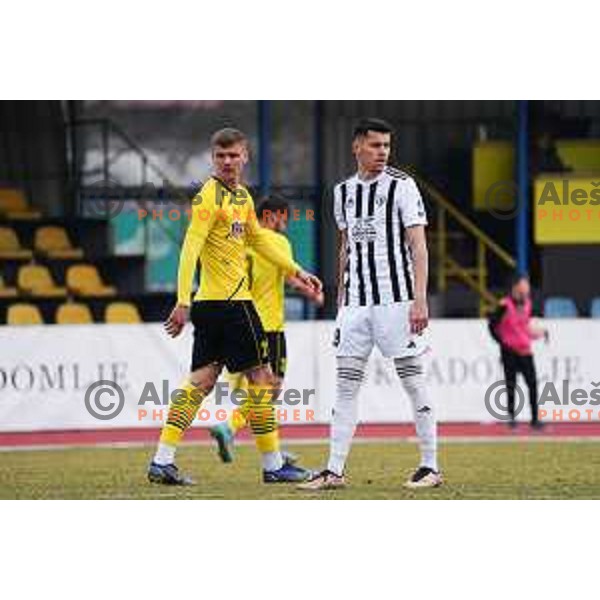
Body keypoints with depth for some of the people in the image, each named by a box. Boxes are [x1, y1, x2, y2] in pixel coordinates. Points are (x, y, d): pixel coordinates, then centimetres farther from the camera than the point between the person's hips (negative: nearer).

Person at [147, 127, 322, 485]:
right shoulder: (210, 196, -12)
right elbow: (190, 248, -19)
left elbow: (259, 239, 32)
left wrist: (296, 271, 32)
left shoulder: (243, 197, 16)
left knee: (202, 380, 6)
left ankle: (163, 461, 2)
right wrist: (183, 302, -26)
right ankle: (273, 465, 6)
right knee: (261, 376, -1)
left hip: (210, 305, 9)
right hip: (229, 303, -9)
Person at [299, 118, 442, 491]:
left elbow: (418, 245, -7)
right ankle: (335, 471, 4)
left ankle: (431, 467, 2)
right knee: (346, 385, 2)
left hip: (396, 299, -5)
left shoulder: (401, 186, -3)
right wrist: (341, 301, 20)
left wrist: (420, 299, -16)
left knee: (414, 381, -3)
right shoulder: (344, 191, 13)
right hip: (356, 302, 5)